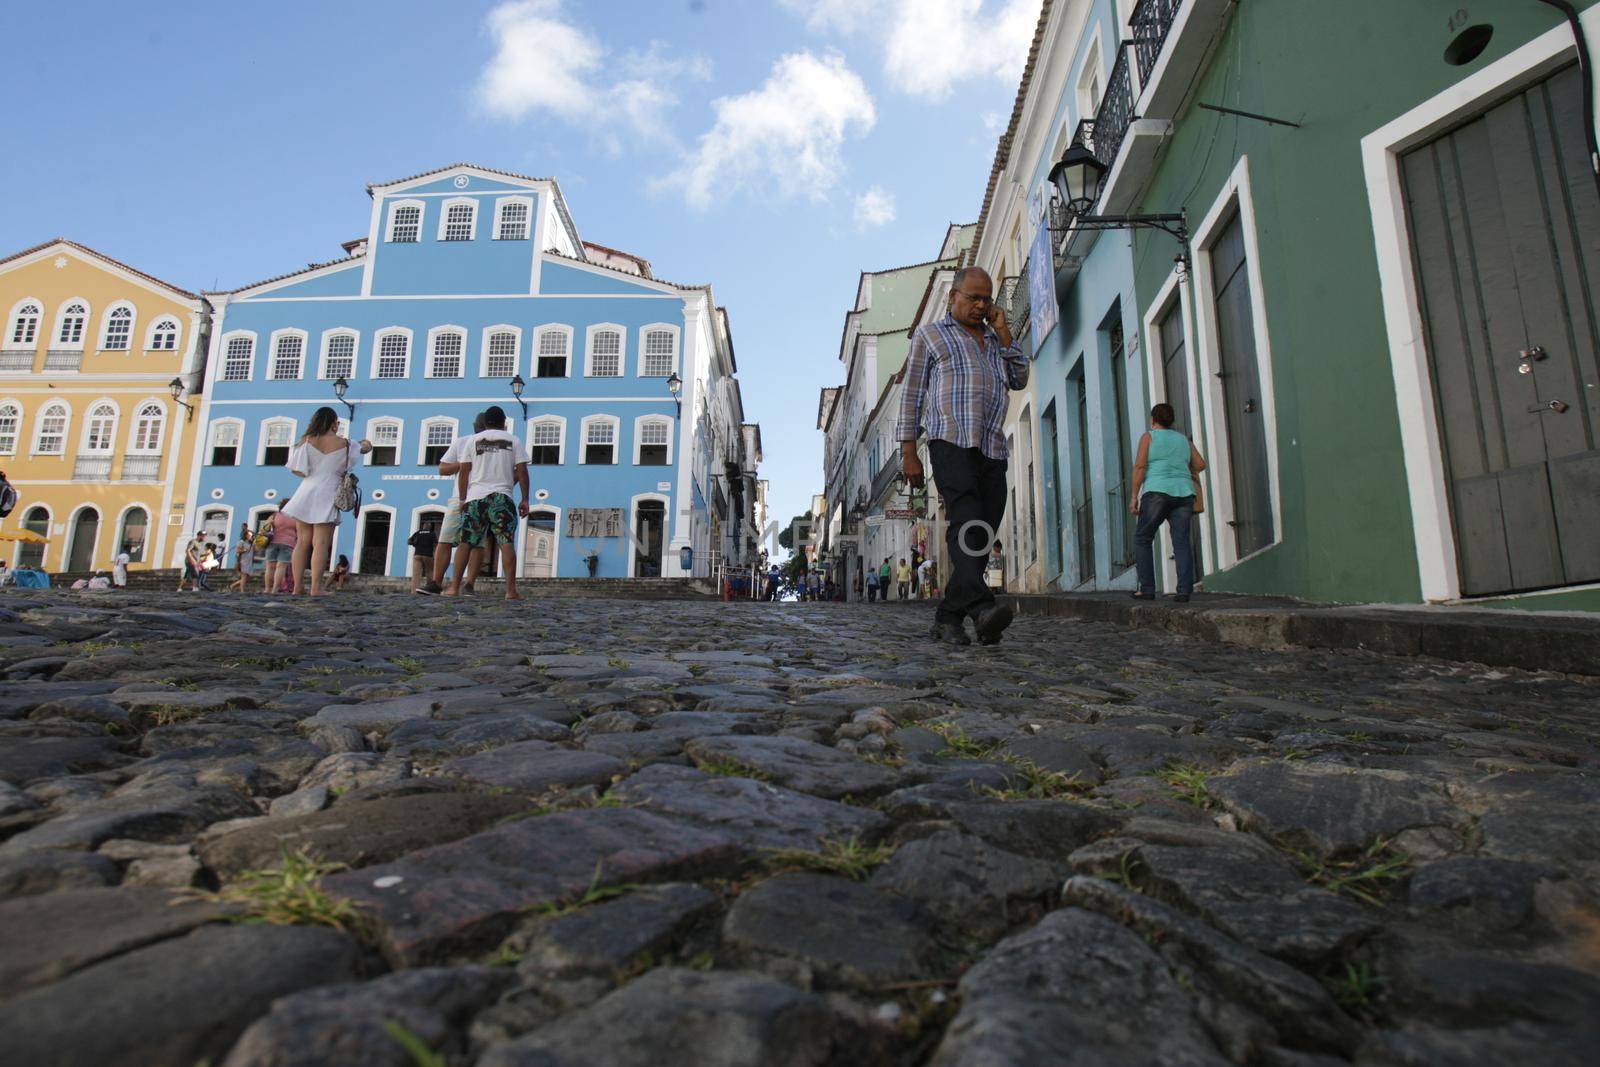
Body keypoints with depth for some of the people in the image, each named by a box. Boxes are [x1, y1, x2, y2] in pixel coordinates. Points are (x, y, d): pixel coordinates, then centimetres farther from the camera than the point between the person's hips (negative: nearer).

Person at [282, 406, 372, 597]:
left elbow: (297, 470, -4)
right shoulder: (345, 444, -2)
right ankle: (316, 587, -8)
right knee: (321, 544, -3)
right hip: (327, 497, -3)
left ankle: (297, 586, 8)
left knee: (303, 542, 8)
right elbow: (366, 447, 18)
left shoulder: (306, 441, 1)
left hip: (306, 494, 3)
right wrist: (365, 442, 42)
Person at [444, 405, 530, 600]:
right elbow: (521, 471, 3)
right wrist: (525, 500, 5)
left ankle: (455, 587, 6)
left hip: (475, 496, 2)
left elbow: (464, 471, 7)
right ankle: (511, 590, -14)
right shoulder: (513, 440, 10)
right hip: (502, 497, -1)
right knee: (507, 542, -6)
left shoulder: (472, 440, 12)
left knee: (466, 542, 7)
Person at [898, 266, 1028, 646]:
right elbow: (912, 395, 7)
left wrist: (1003, 332, 11)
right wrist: (908, 452, -2)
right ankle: (980, 607, -40)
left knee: (981, 536, -2)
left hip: (993, 450, 6)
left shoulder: (995, 340, 28)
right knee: (967, 522, -25)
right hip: (951, 443, -5)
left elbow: (1020, 380, 15)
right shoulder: (929, 335, 14)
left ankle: (948, 617, 3)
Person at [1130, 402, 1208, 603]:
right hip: (1184, 493, 4)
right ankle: (1184, 591, -6)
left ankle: (1147, 589, 0)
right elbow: (1201, 464, 19)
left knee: (1142, 539, 5)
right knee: (1182, 542, 1)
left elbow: (1140, 467, -5)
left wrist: (1134, 496, -4)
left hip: (1157, 492, -4)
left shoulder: (1148, 437, 5)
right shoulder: (1184, 440, 18)